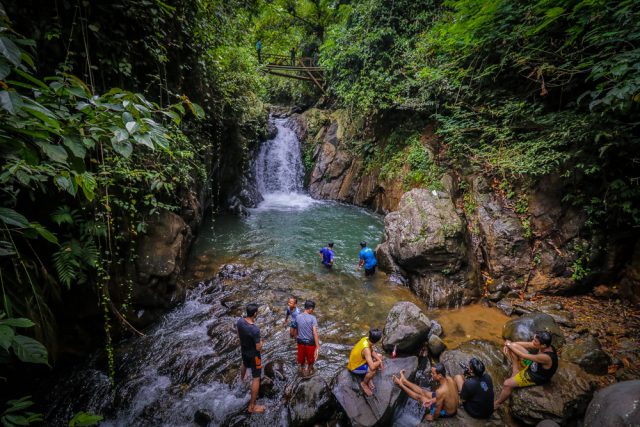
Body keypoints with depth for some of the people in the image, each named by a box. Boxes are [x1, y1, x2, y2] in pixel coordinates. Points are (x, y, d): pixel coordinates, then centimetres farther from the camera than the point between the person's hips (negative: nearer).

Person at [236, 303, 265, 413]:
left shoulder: (240, 321, -18)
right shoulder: (255, 330, -38)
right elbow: (258, 348, -27)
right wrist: (261, 342, -6)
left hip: (243, 350, 7)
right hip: (253, 354, -7)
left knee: (244, 365, 39)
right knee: (256, 378, 10)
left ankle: (242, 379, 70)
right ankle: (252, 406, 21)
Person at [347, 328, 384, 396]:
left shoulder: (366, 339, -12)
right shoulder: (366, 349, -37)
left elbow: (372, 352, 6)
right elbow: (372, 367, -42)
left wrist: (379, 360, -9)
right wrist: (379, 362, -21)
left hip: (359, 359, 9)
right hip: (355, 367, -9)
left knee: (379, 356, 8)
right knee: (373, 370, -33)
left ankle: (369, 379, 10)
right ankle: (364, 383, -3)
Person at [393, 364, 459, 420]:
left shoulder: (440, 391, -39)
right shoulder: (450, 378, -17)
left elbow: (438, 410, -25)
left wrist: (432, 417, -3)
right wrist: (433, 400, -1)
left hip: (447, 413, -6)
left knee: (419, 397, 7)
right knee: (423, 392, 15)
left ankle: (401, 384, 26)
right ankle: (404, 381, 31)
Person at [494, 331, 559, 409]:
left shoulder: (546, 357, -40)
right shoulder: (545, 346, -17)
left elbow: (523, 355, -31)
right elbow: (526, 344, -6)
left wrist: (510, 345, -18)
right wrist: (508, 345, -20)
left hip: (535, 377, -8)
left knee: (507, 384, -15)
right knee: (513, 346, -1)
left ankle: (496, 404, 9)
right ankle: (516, 373, 8)